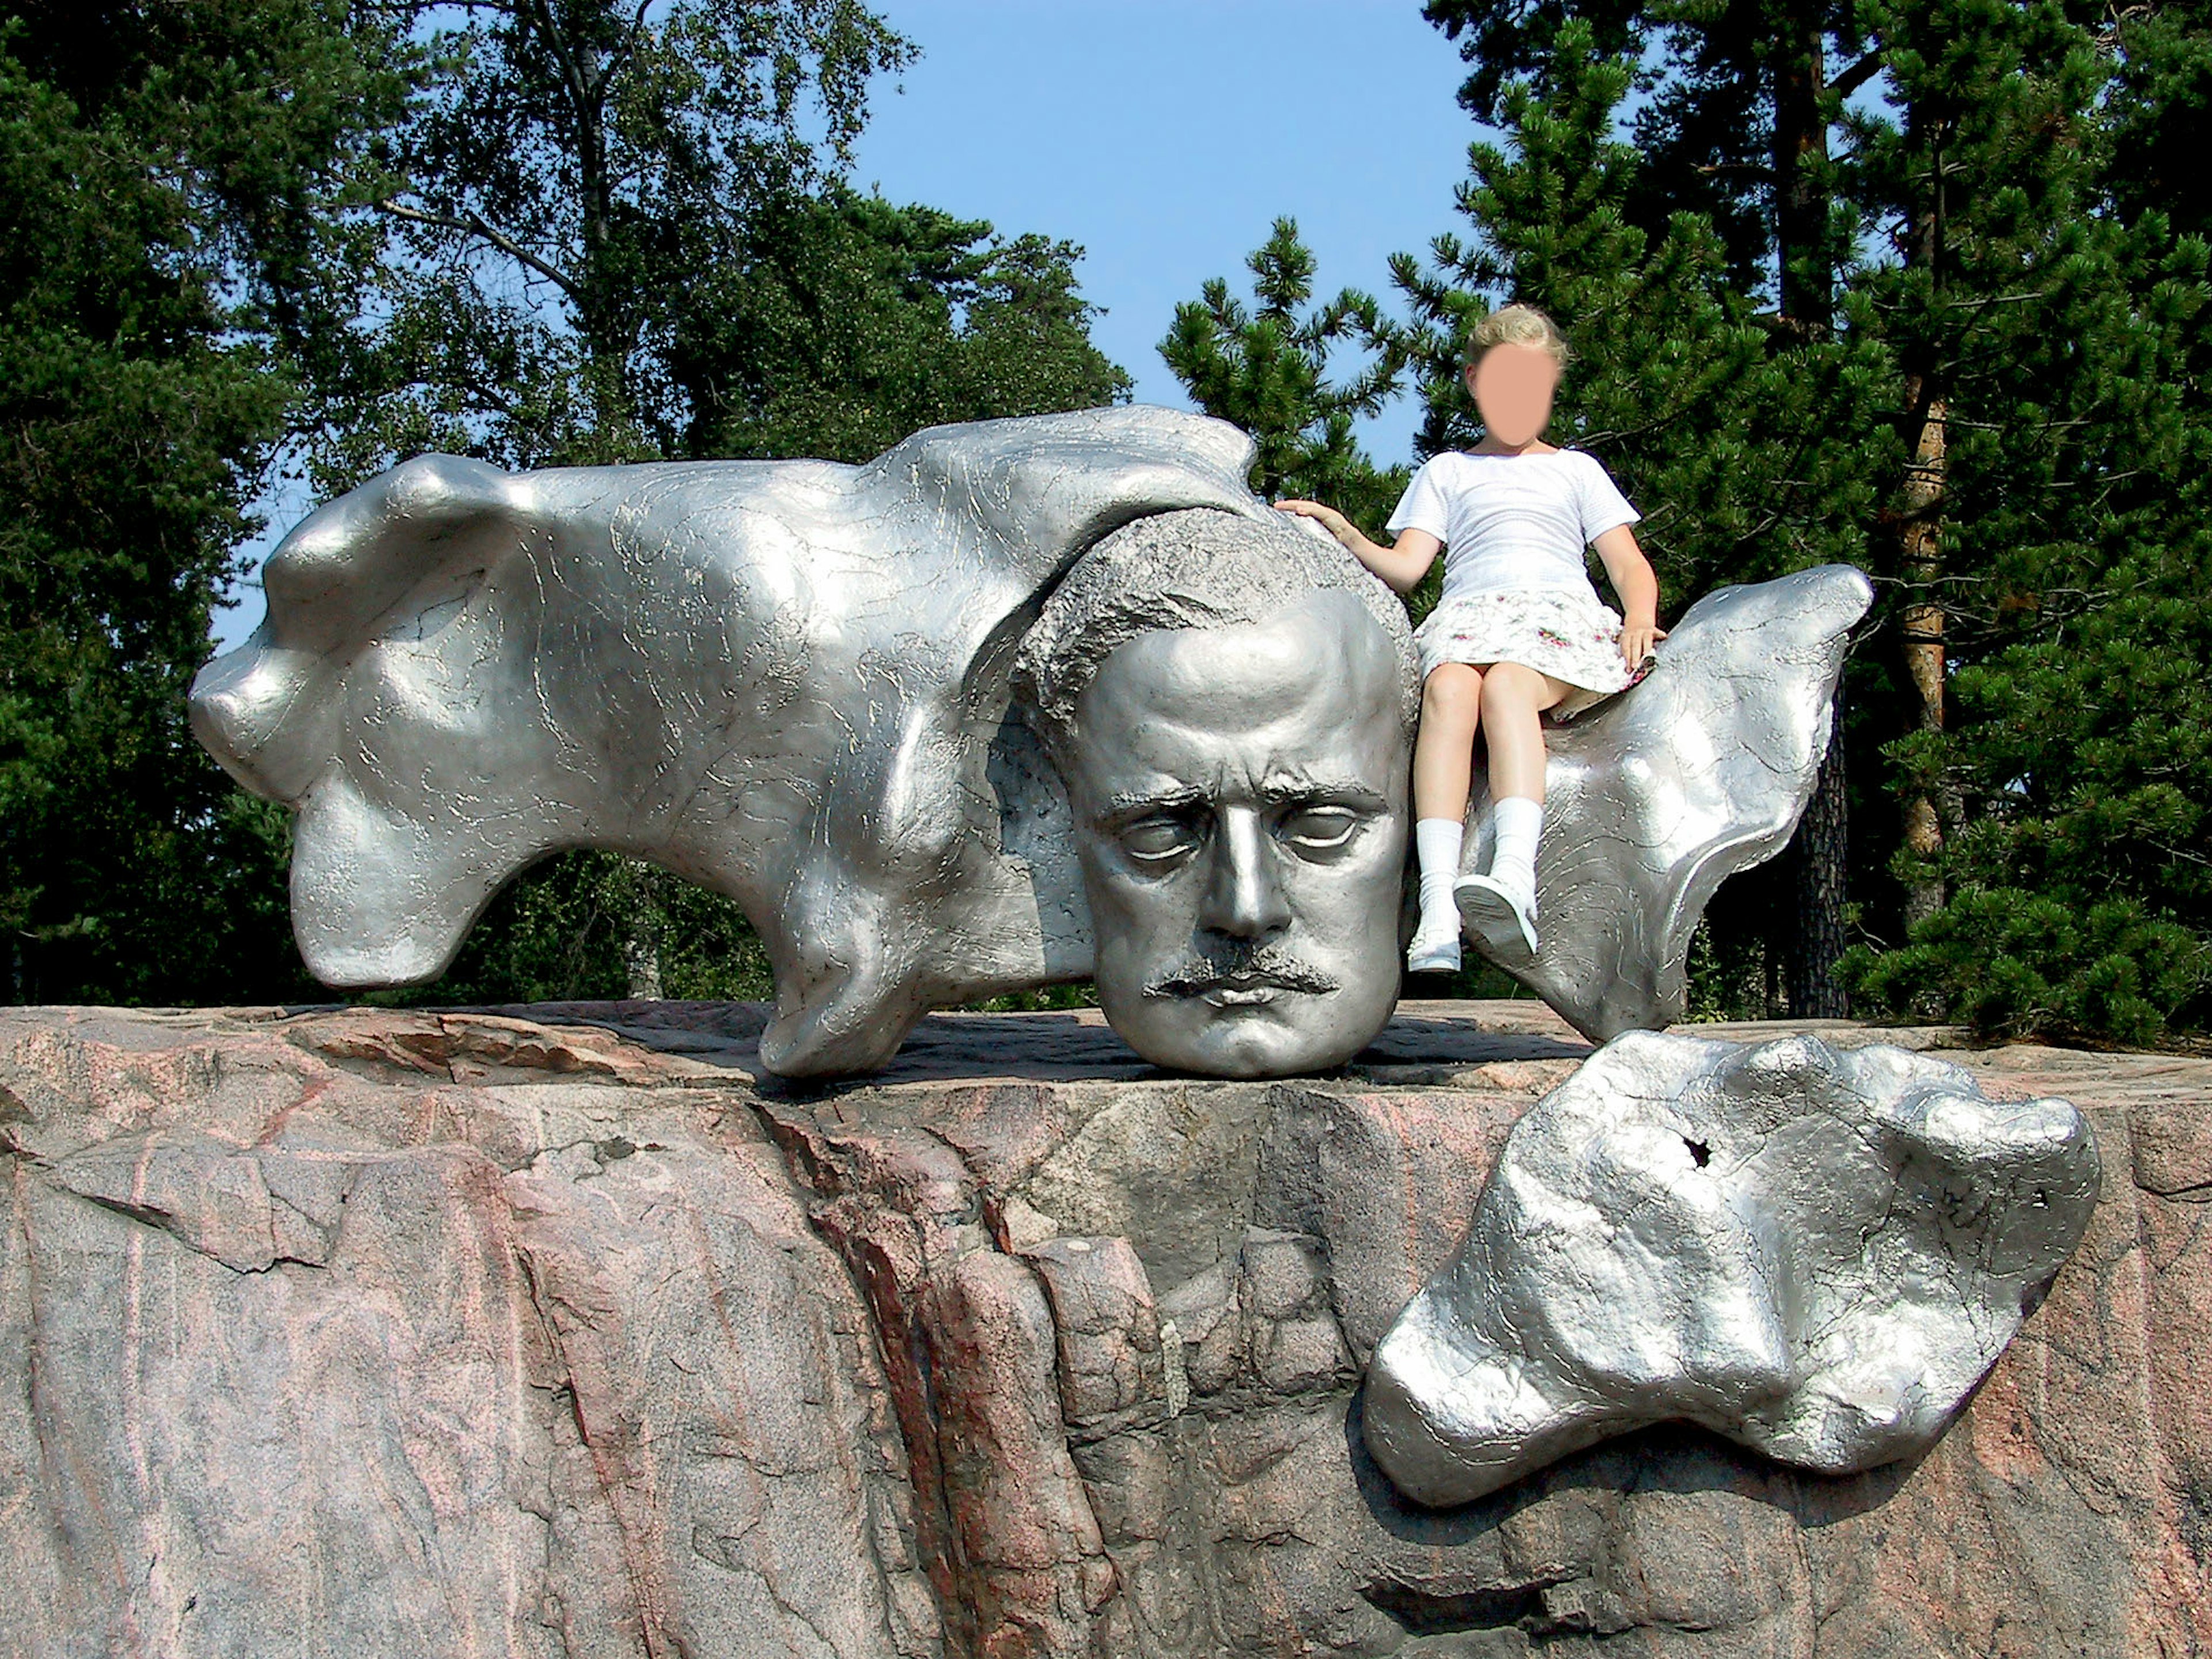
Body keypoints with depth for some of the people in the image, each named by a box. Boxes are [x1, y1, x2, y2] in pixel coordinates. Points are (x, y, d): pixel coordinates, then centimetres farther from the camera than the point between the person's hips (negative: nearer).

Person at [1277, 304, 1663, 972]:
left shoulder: (1577, 470, 30)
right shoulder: (1447, 473, 31)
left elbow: (1630, 565, 17)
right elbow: (1404, 567, 15)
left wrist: (1640, 618, -5)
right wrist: (1339, 531, -2)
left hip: (1562, 616, 0)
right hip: (1468, 614, 1)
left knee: (1505, 684, -38)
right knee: (1448, 689, -38)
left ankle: (1515, 880, -60)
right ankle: (1438, 913, -54)